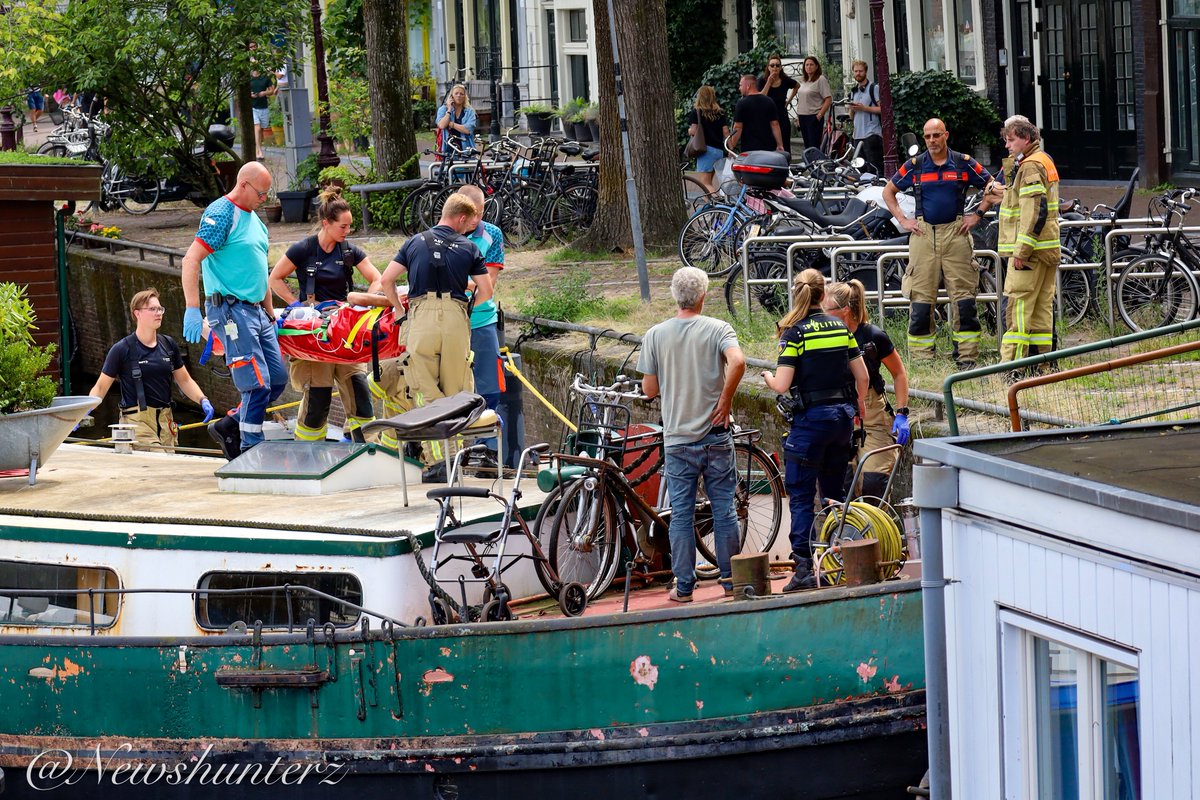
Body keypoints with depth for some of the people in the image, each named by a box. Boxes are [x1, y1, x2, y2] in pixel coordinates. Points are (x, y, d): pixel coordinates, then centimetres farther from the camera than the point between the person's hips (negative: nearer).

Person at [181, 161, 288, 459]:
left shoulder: (254, 220, 18)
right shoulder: (221, 214, -11)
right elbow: (191, 260, -18)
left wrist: (270, 312, 28)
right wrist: (192, 309, -25)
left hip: (255, 311, 9)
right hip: (231, 310, -9)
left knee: (278, 379, 8)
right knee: (257, 385, -12)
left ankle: (228, 428, 20)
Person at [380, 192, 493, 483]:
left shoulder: (416, 242, 12)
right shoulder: (468, 248, 8)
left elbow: (387, 279, 8)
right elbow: (485, 291, 7)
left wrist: (399, 309, 21)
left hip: (421, 317, 0)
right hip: (455, 319, 0)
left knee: (425, 392, -1)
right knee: (455, 393, 8)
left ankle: (435, 459, -11)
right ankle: (454, 455, 8)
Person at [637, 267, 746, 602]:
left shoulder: (656, 335, 0)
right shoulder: (718, 329, -5)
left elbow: (649, 388, 1)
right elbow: (737, 362, -23)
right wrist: (725, 399, -10)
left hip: (677, 439, 1)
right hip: (716, 436, -1)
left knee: (681, 515, 5)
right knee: (724, 511, 7)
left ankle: (684, 586, 6)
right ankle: (731, 581, 11)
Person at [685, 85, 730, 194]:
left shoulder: (696, 112, -3)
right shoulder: (720, 113, 10)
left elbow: (693, 131, -11)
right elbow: (726, 132, 7)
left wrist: (689, 131, 12)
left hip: (706, 149, -6)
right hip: (719, 150, 6)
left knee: (705, 183, -7)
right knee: (709, 182, 17)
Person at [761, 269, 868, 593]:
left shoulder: (794, 332, -11)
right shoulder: (840, 328, 5)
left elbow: (782, 384, -16)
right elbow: (862, 375, 8)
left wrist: (768, 378, 7)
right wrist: (859, 404, 27)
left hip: (811, 417, -6)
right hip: (843, 414, 6)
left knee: (801, 495, -2)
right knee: (835, 491, 16)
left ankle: (804, 568, -9)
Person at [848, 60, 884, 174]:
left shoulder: (874, 88, -2)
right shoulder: (854, 91, 20)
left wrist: (864, 108, -14)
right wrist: (852, 109, 1)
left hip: (872, 134, -7)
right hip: (858, 135, 8)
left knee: (875, 168, -13)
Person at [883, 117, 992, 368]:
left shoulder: (963, 164, 4)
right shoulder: (914, 166, 6)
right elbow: (888, 191, 17)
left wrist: (977, 215, 6)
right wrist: (903, 220, 8)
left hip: (956, 233, 0)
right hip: (923, 234, 0)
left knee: (963, 296, -2)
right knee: (921, 297, -1)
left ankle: (966, 357, 2)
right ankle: (921, 357, 3)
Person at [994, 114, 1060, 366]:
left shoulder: (1030, 167, -13)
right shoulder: (1044, 161, 19)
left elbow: (1035, 211, -22)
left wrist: (1021, 250, -22)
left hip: (1030, 250, -11)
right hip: (1047, 250, 11)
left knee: (1016, 306, -11)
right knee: (1042, 307, 11)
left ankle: (1011, 365, -15)